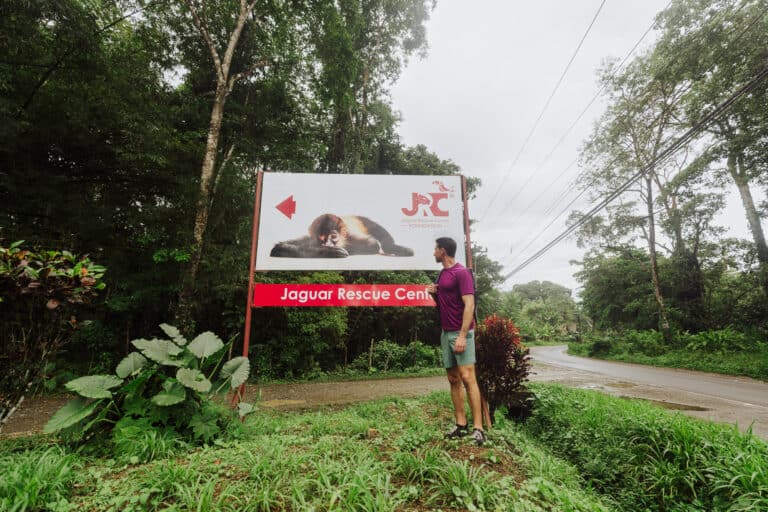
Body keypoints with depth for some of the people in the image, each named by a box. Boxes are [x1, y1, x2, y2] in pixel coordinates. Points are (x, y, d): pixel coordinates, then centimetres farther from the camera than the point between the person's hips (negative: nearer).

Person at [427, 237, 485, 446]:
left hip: (460, 333, -8)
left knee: (467, 378, -9)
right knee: (453, 379, 9)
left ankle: (478, 427, -2)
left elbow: (469, 305, -17)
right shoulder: (442, 274, 16)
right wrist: (434, 294, 3)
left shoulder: (461, 272, -11)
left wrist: (462, 335, -23)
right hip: (446, 333, 8)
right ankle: (461, 424, 16)